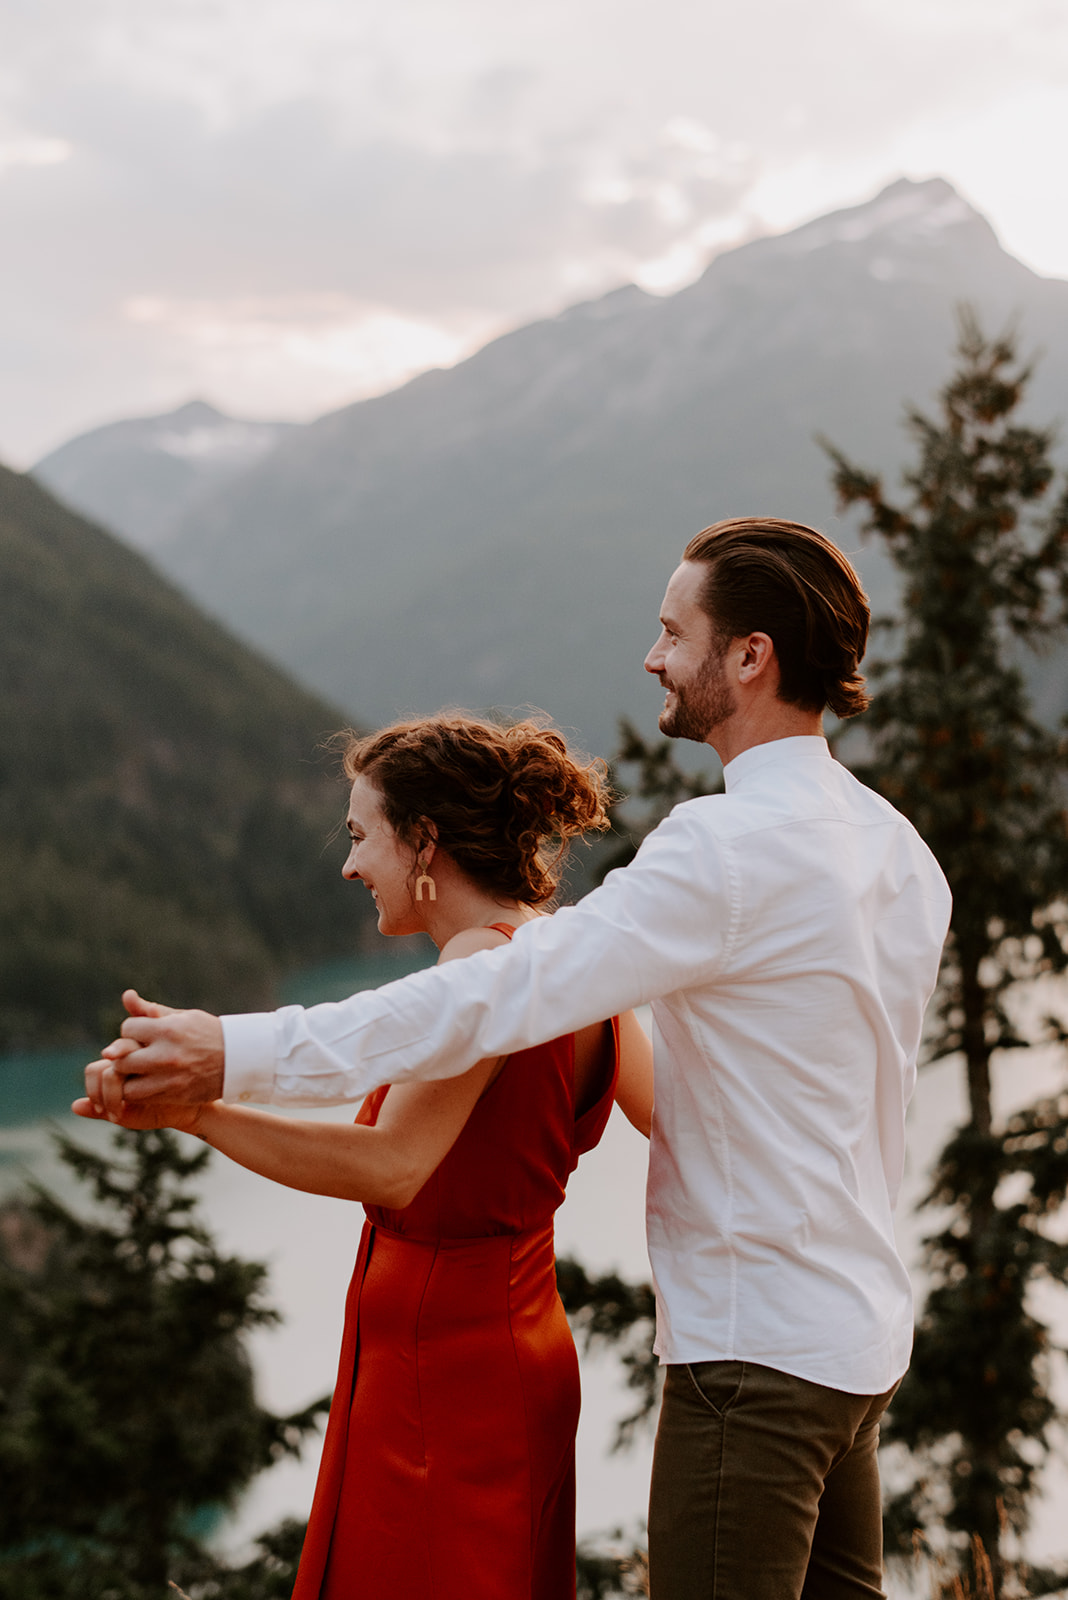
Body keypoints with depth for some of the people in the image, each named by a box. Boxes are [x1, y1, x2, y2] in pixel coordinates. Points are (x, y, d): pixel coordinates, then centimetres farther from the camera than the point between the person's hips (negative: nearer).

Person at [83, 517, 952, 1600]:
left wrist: (237, 1055, -24)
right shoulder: (898, 850, 9)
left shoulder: (735, 848, -20)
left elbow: (502, 995, -26)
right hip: (858, 1323, 9)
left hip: (757, 1346, -9)